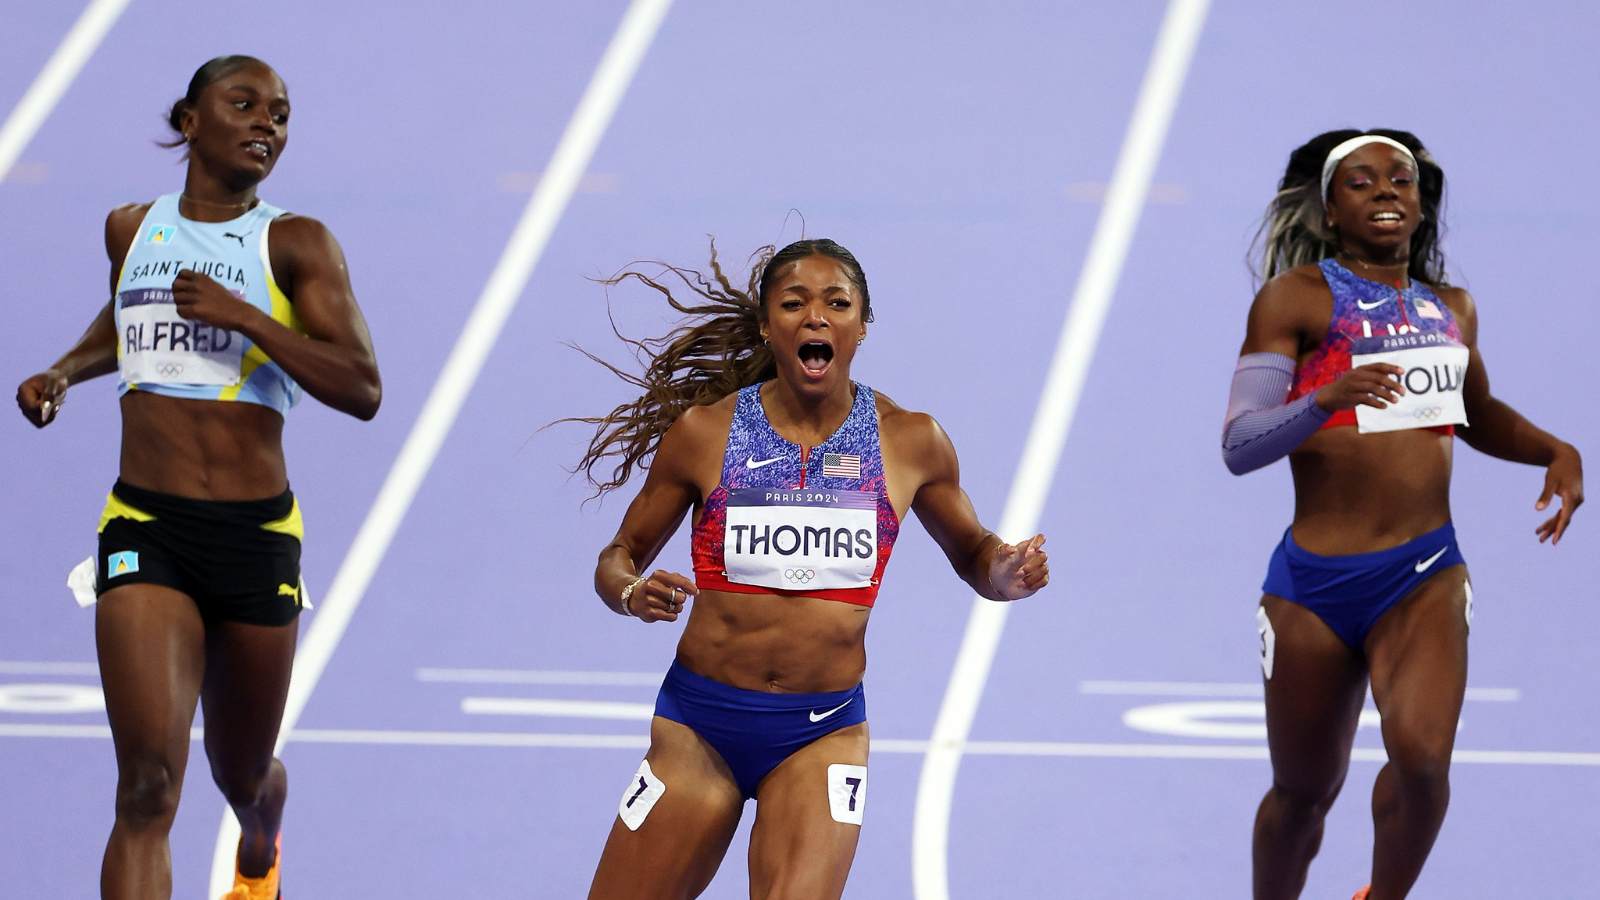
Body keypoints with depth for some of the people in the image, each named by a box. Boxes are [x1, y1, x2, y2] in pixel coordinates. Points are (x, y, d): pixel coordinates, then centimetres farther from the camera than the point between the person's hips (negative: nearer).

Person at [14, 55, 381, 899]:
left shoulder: (295, 245, -2)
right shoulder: (132, 229, 8)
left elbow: (362, 390, -13)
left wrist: (242, 316, -19)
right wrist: (63, 372, 12)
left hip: (257, 536, 0)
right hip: (146, 531, 0)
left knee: (240, 776, 19)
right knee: (148, 788, -17)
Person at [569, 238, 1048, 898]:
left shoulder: (910, 443, 0)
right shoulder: (704, 432, -3)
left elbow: (971, 555, 16)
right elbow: (619, 558, 7)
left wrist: (1006, 572, -7)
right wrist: (632, 594, -16)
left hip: (823, 734, 0)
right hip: (699, 722, 1)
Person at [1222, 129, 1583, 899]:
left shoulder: (1452, 309, 12)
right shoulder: (1297, 296, -4)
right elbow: (1238, 446, -13)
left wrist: (1555, 452, 12)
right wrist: (1324, 400, -31)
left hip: (1426, 575, 2)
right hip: (1315, 580, -2)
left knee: (1422, 755, -22)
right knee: (1304, 793, 8)